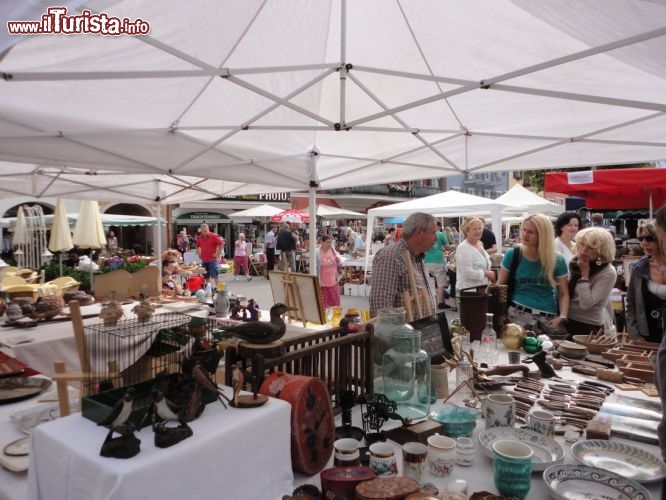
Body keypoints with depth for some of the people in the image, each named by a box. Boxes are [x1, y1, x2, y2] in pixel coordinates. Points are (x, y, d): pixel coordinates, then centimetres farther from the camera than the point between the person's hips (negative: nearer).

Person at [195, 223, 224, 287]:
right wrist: (199, 254, 14)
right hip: (204, 260, 6)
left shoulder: (214, 236, -10)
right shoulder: (200, 238, 8)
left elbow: (222, 243, -12)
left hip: (213, 259, -6)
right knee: (206, 276, 11)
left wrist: (217, 253, -12)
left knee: (214, 276, -8)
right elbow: (197, 246, 26)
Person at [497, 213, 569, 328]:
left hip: (547, 318, 1)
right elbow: (500, 285, 6)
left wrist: (562, 316, -10)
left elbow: (563, 294, 5)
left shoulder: (557, 260, 1)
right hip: (517, 314, -1)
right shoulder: (512, 254, -1)